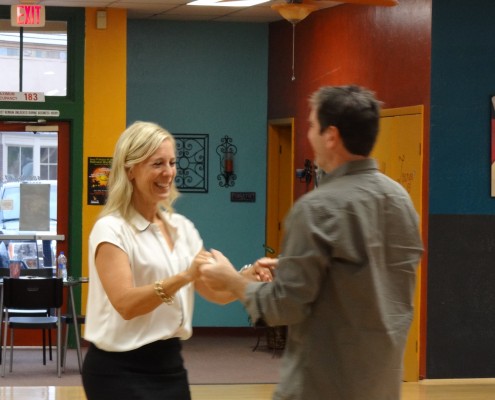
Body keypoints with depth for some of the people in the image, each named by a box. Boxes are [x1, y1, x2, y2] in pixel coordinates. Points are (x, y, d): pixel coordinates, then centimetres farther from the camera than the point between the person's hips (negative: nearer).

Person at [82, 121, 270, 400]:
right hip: (122, 370, -6)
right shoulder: (111, 229, -11)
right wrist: (185, 276, -33)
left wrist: (246, 278, -16)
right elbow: (125, 303, -23)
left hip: (169, 364, 7)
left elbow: (215, 291, 4)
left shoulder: (182, 227, 10)